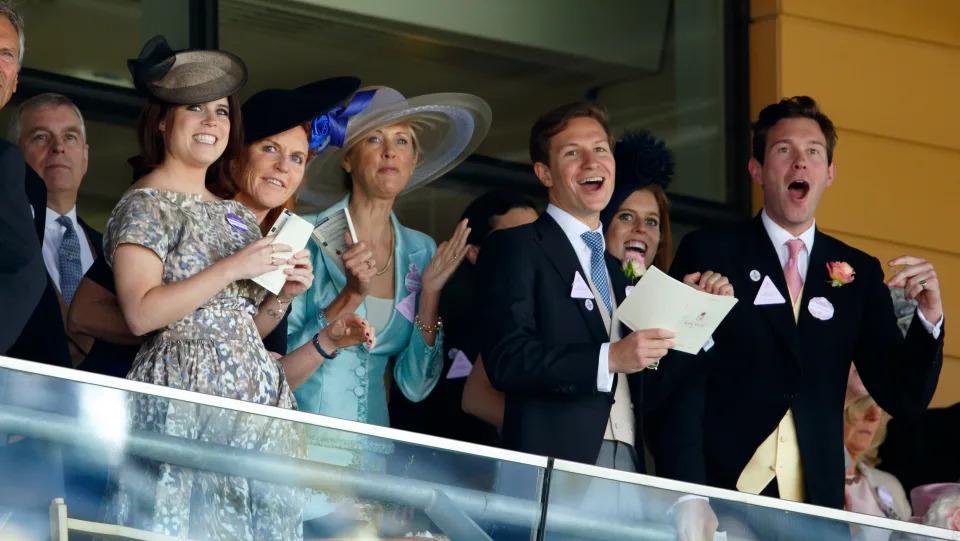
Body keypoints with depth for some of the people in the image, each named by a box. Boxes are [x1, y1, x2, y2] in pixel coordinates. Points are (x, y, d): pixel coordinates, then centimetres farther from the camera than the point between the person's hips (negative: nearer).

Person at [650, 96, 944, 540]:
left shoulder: (860, 274, 12)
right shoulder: (708, 253, 4)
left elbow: (903, 399, 10)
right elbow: (681, 386, -2)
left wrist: (928, 320, -8)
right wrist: (687, 499, -13)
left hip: (815, 503, 2)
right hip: (724, 494, -2)